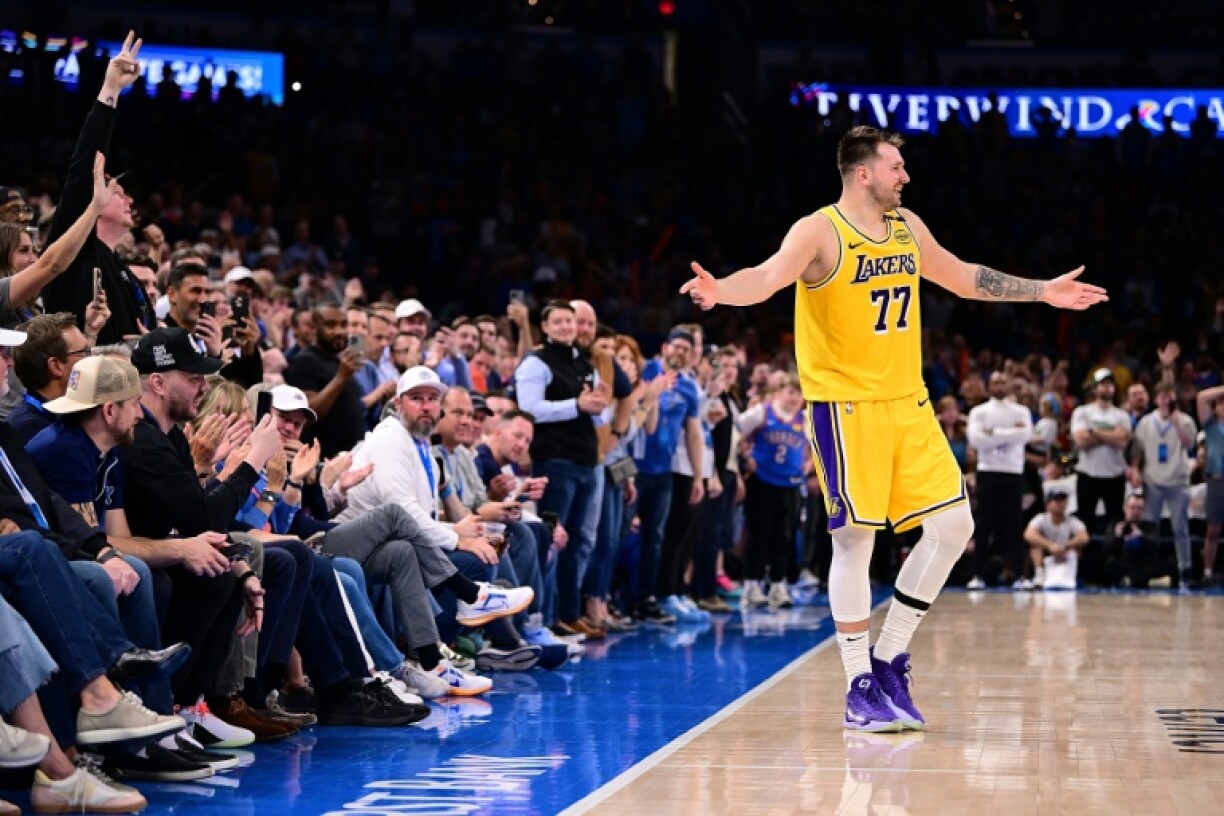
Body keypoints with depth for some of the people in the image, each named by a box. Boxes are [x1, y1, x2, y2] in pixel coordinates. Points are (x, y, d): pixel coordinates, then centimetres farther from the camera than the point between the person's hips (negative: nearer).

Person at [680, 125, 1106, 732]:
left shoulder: (907, 228, 12)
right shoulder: (820, 233, -10)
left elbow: (964, 278, 26)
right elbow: (770, 276, -28)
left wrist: (1042, 292, 30)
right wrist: (720, 290, -49)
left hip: (908, 402, 7)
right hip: (844, 406, -7)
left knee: (952, 526, 2)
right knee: (854, 540, -4)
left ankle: (890, 663, 14)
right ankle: (860, 688, 5)